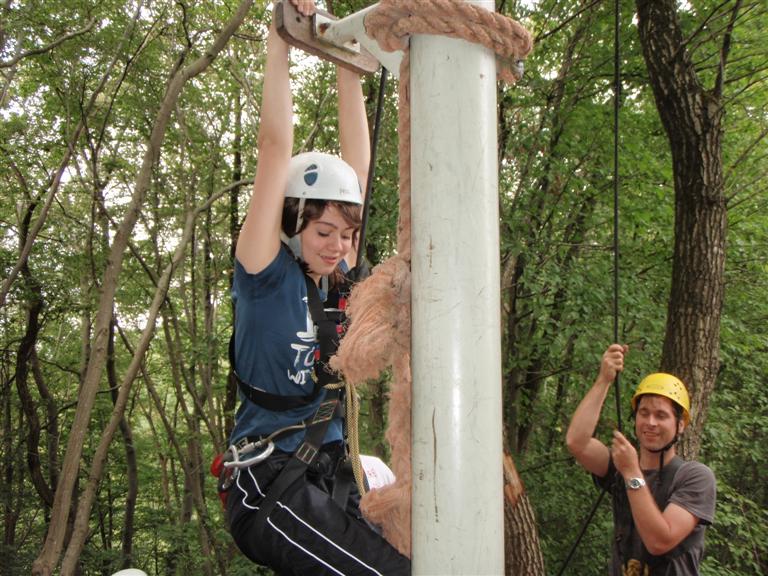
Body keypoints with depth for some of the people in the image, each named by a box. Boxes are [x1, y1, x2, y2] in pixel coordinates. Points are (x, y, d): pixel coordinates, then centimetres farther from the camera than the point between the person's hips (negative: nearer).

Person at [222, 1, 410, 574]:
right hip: (269, 483, -7)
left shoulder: (339, 282, 9)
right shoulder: (268, 275, -6)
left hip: (329, 477, 7)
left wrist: (349, 71, 12)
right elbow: (277, 148, -10)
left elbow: (357, 165, 10)